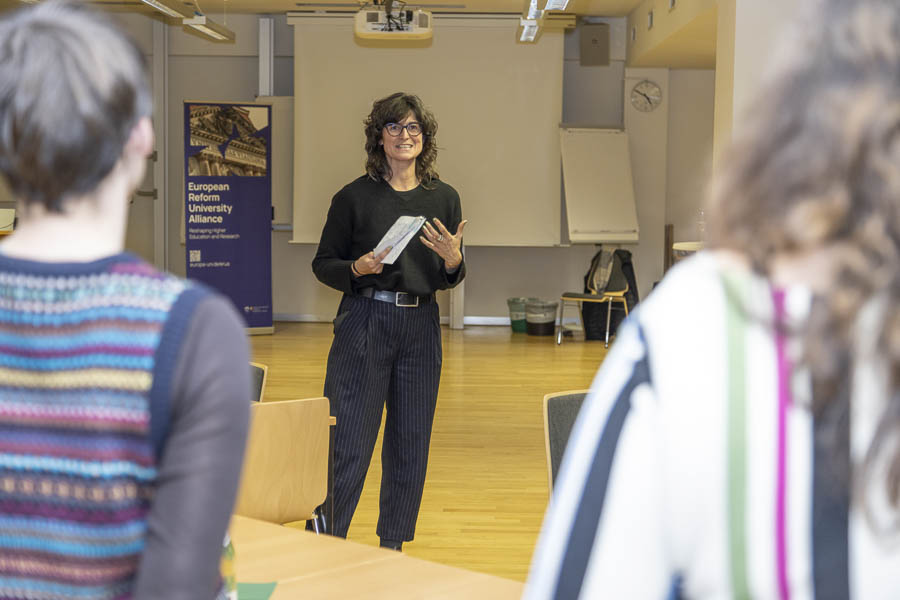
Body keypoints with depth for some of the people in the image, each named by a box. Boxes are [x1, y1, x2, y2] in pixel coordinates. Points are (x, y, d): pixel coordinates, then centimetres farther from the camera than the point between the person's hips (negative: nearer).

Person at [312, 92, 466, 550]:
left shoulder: (443, 199, 6)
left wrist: (452, 261, -10)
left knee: (410, 443, 8)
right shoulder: (355, 197, -3)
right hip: (364, 323, -3)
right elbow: (323, 264, 2)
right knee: (349, 440, -4)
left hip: (421, 327, 4)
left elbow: (447, 280, 12)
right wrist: (357, 269, -17)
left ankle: (393, 547, 21)